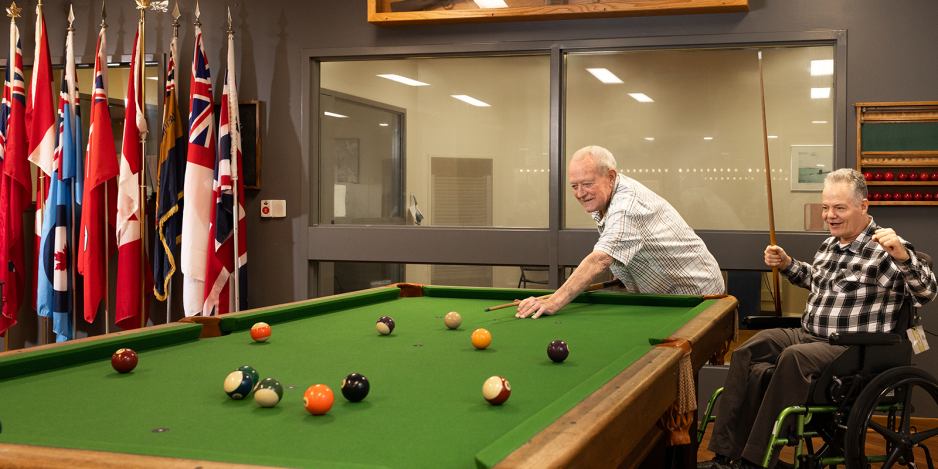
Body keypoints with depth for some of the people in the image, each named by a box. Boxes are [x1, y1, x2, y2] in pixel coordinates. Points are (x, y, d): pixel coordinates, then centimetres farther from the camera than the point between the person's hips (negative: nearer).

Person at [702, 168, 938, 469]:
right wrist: (787, 264, 19)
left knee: (795, 357, -35)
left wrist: (902, 255, -36)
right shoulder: (829, 246, 16)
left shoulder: (884, 249, -9)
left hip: (854, 351, -8)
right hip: (810, 336, 8)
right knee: (746, 354, -11)